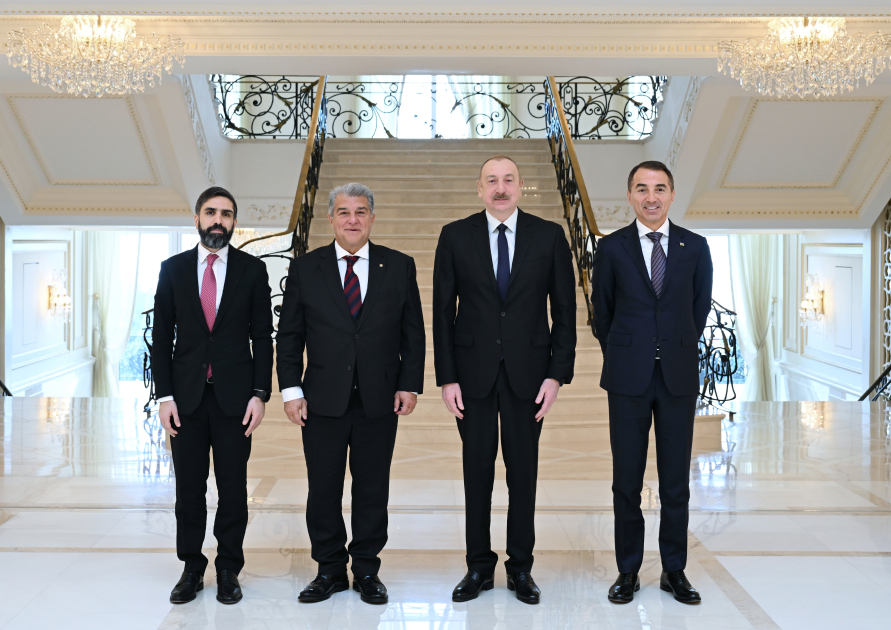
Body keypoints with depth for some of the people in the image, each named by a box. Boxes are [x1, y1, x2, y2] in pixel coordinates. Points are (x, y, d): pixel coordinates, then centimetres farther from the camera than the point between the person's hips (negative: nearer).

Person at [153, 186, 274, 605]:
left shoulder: (252, 269, 3)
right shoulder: (173, 269, 6)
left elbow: (262, 335, 2)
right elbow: (161, 336, 5)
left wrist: (260, 394, -5)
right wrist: (164, 395, -2)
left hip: (234, 396, -1)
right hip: (186, 396, 1)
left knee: (233, 488, 5)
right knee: (189, 488, 8)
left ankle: (229, 570, 17)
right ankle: (192, 569, 20)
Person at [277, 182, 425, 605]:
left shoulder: (400, 267, 4)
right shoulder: (305, 269, 4)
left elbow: (413, 333, 5)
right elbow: (289, 335, 5)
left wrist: (410, 385, -2)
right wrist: (291, 389, -3)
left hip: (380, 401, 0)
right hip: (323, 400, 0)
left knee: (372, 489, 8)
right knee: (322, 490, 7)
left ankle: (367, 571, 23)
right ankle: (330, 570, 23)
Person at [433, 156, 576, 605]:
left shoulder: (549, 236, 2)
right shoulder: (455, 236, 2)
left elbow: (564, 310, 2)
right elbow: (443, 311, 2)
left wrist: (557, 373, -5)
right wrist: (446, 378, -4)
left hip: (527, 370, 0)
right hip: (473, 370, 0)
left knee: (524, 471, 7)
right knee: (477, 469, 7)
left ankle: (521, 568, 21)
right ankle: (479, 567, 20)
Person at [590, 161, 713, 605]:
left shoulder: (695, 247, 4)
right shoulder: (611, 248, 1)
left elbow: (700, 308, 14)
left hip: (679, 377, 1)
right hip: (628, 378, -1)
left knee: (676, 480, 6)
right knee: (626, 480, 4)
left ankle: (674, 571, 19)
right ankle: (628, 571, 17)